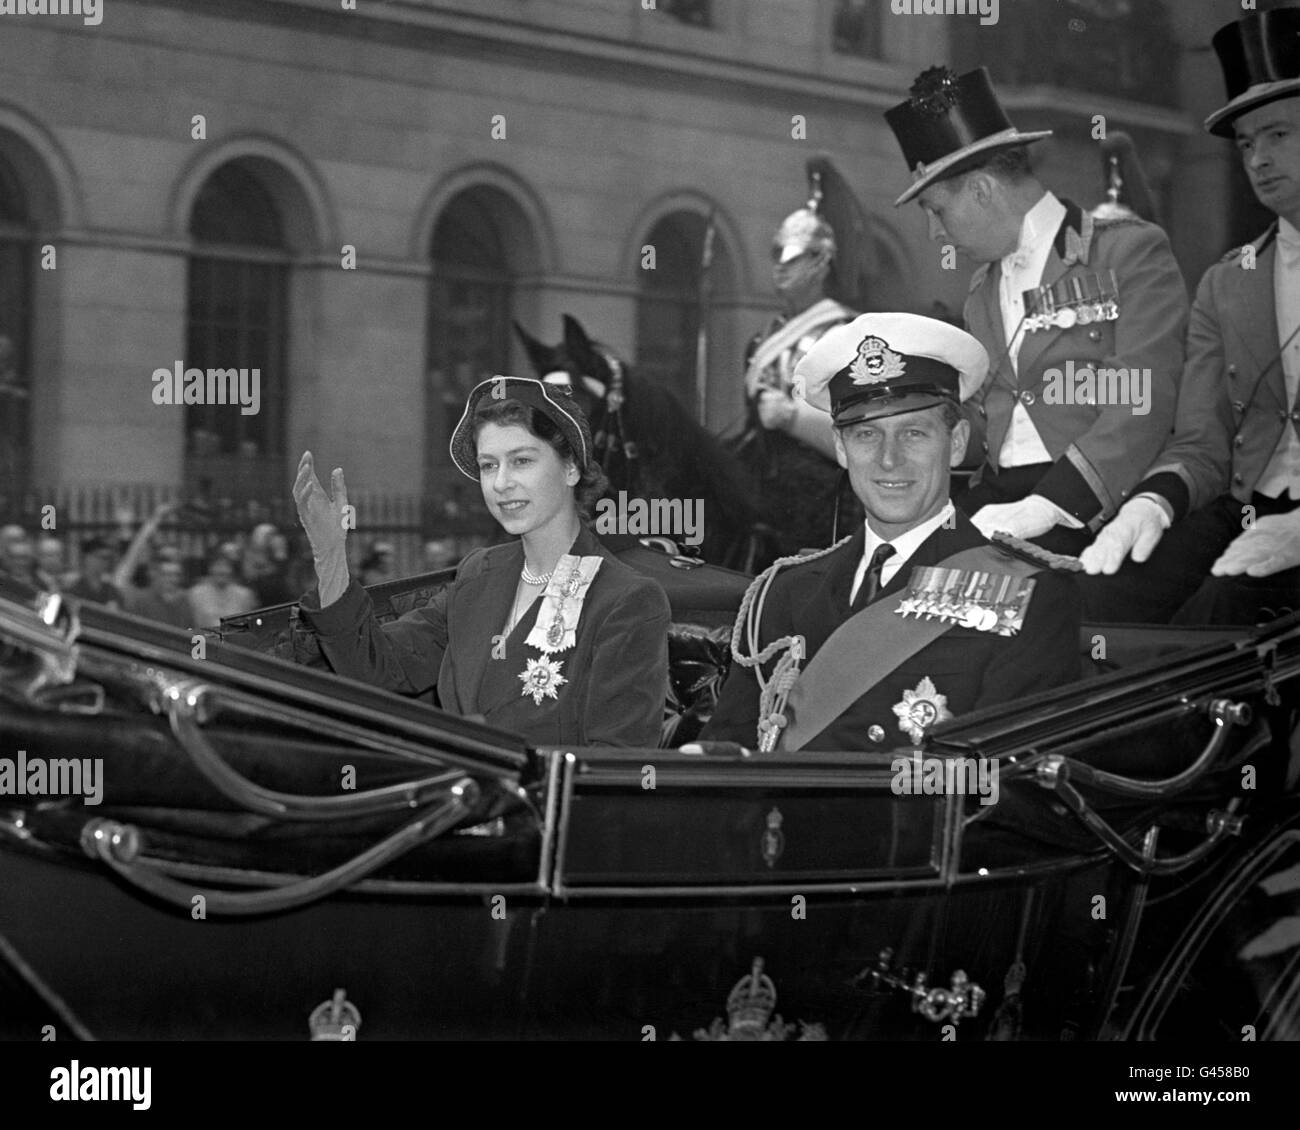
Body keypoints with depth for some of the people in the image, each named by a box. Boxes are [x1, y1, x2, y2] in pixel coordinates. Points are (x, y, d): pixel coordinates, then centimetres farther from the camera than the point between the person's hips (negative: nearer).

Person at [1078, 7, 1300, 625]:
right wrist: (1155, 500, -10)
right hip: (1239, 513, 4)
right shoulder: (1225, 285, 20)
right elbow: (1201, 443, 14)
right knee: (1099, 598, -25)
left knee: (1215, 608, -32)